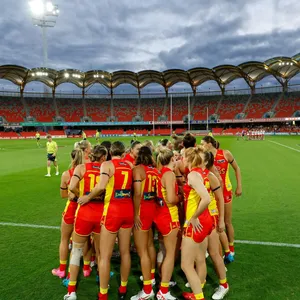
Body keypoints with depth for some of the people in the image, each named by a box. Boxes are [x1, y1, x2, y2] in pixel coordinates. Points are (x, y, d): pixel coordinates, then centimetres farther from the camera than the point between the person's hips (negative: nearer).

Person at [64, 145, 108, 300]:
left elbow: (72, 187, -15)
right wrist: (95, 196, 10)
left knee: (76, 250, 17)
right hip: (101, 213, 1)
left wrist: (81, 196, 4)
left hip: (85, 213, -1)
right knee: (100, 251, 22)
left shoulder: (81, 167, -1)